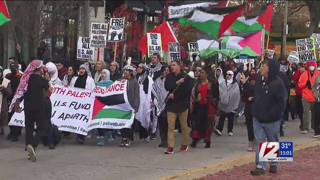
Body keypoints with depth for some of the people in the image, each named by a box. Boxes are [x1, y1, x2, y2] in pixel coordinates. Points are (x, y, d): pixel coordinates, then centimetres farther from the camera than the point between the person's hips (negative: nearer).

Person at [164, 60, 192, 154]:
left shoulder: (186, 77, -2)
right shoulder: (169, 77, 8)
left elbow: (187, 92, -7)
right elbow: (167, 87, -7)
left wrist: (174, 96, -12)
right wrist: (177, 83, -18)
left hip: (182, 104, -2)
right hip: (171, 105, 2)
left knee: (184, 126, 8)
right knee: (170, 127, -6)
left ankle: (184, 145, 22)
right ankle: (170, 147, -8)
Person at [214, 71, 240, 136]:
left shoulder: (235, 85, 3)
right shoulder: (222, 84, 8)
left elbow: (236, 94, -4)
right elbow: (219, 92, 2)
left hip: (231, 104, -1)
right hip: (223, 103, 1)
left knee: (231, 118, 7)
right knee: (222, 117, -7)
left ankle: (230, 131, 15)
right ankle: (219, 129, -14)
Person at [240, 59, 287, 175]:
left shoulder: (278, 83, -18)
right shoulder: (260, 80, 3)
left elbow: (281, 104, -20)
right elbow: (254, 92, 18)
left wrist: (270, 114, -23)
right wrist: (244, 83, 9)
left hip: (271, 120, -6)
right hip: (258, 118, 6)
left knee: (273, 142, 13)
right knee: (260, 142, 3)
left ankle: (273, 164, 30)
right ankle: (260, 166, 4)